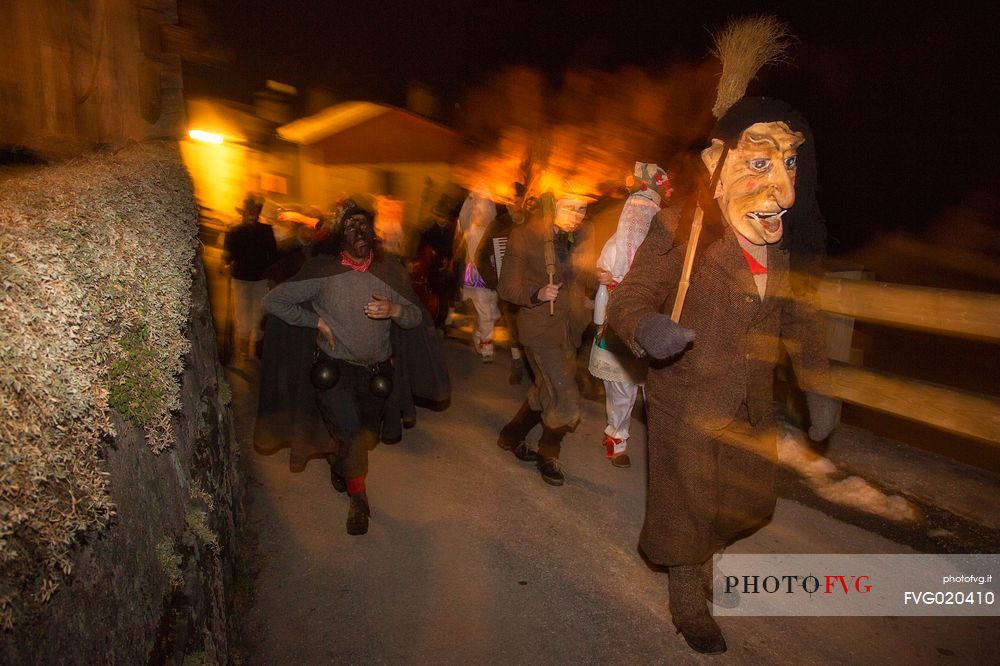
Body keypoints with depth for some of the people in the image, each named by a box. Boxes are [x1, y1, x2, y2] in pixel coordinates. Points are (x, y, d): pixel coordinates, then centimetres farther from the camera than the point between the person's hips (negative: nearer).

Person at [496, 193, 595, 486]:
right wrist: (537, 293, -28)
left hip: (570, 329, 6)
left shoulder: (583, 234, 2)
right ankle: (547, 455, 17)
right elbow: (507, 286, -10)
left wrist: (586, 266, -14)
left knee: (546, 393, 21)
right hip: (541, 330, -6)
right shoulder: (525, 235, -13)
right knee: (567, 404, -10)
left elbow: (590, 280, 9)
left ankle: (511, 436, 44)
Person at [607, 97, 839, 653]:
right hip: (688, 397, -6)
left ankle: (706, 563, 54)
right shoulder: (682, 228, -20)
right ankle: (688, 603, 38)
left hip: (754, 399, 6)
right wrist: (645, 328, -43)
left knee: (745, 498, 23)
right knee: (688, 503, 10)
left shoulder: (793, 236, -3)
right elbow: (631, 296, -20)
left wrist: (818, 388, 4)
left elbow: (802, 314, 9)